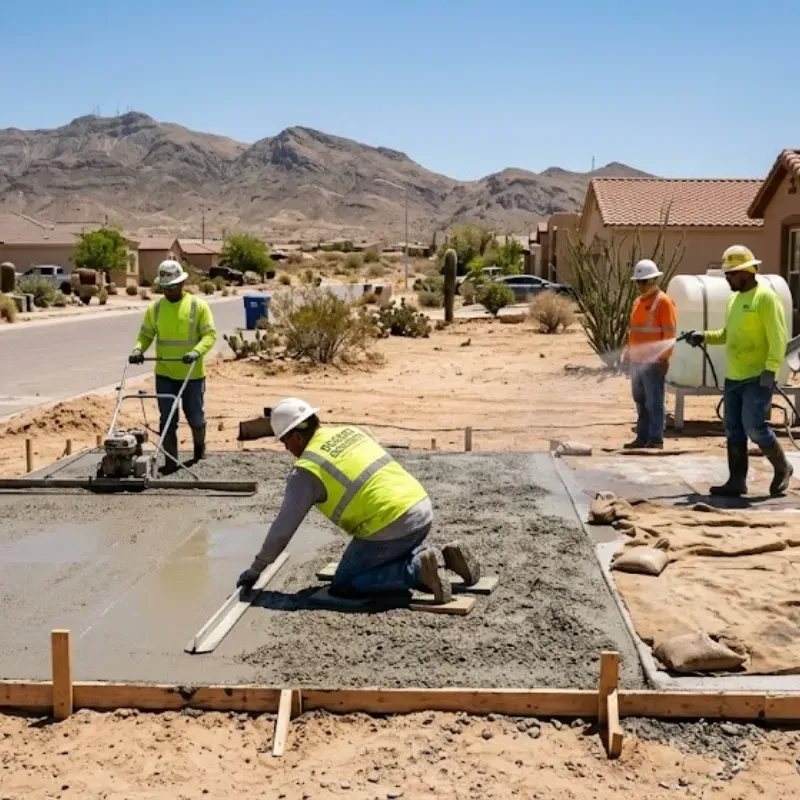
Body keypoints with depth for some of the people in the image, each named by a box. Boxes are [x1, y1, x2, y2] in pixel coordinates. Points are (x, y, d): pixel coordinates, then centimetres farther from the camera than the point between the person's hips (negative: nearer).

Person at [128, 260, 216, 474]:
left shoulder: (198, 306, -6)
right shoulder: (155, 308, 3)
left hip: (192, 375, -2)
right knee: (167, 420, 1)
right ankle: (170, 462, 7)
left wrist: (197, 352, -29)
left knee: (195, 416, 12)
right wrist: (138, 349, -14)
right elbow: (146, 334, 7)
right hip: (164, 374, 2)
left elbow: (209, 334, -11)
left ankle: (200, 448, 38)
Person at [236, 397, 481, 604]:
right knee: (406, 552, 37)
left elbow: (283, 527, -1)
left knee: (343, 585, 7)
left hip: (391, 526, -8)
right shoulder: (351, 431, 17)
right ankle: (447, 557, 9)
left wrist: (255, 570, 13)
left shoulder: (306, 470, -4)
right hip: (422, 507, 8)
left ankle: (417, 570, -10)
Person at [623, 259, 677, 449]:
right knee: (640, 400, 12)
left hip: (653, 362, -8)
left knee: (654, 401, -4)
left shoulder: (663, 301, -9)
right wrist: (630, 354, 17)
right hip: (637, 361, 8)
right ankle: (642, 437, 19)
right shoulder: (638, 302, 16)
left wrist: (664, 359, -17)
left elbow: (670, 334, -13)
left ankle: (655, 439, 0)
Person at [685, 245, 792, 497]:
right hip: (733, 377, 8)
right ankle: (737, 481, 12)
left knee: (754, 426, -10)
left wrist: (771, 369, -22)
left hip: (757, 378, -8)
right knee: (734, 431, 7)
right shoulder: (734, 299, 15)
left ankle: (782, 468, 11)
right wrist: (704, 336, 9)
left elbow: (778, 337, -16)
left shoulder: (765, 297, -11)